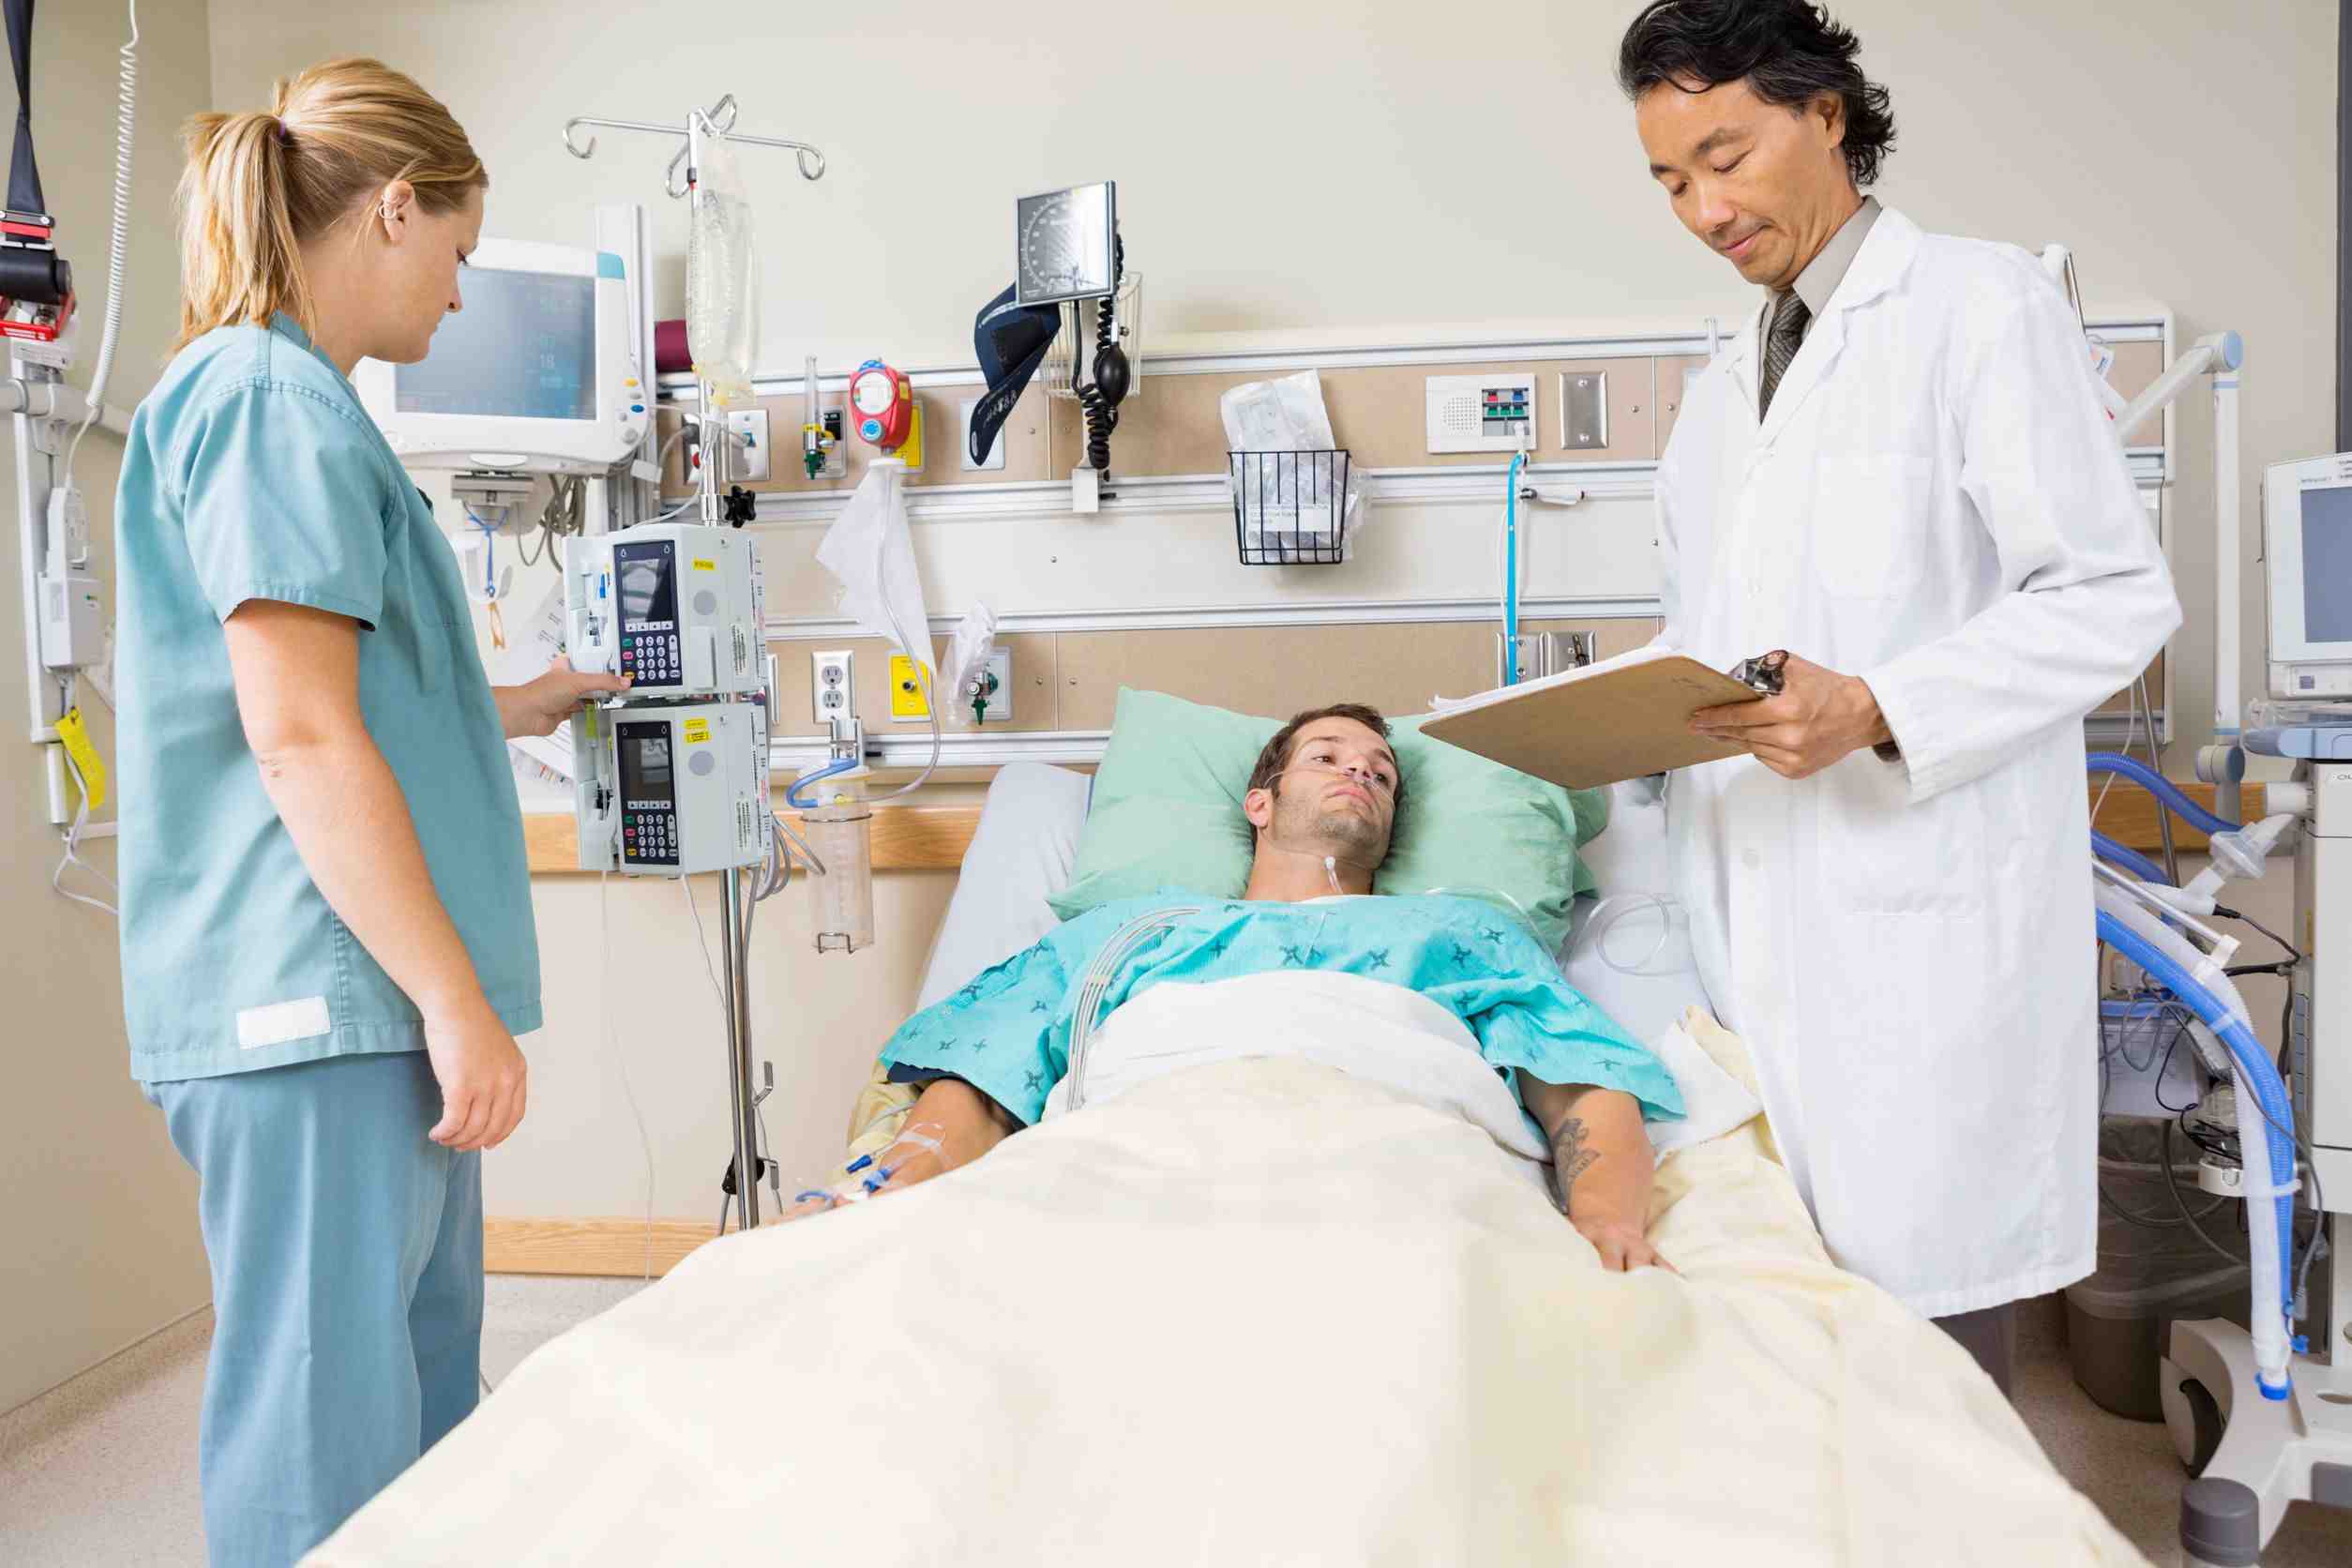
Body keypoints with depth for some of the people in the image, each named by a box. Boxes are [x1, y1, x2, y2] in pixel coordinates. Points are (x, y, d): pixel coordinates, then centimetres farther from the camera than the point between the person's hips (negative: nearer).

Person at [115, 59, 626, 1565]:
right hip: (313, 1000, -10)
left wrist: (524, 706, 33)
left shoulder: (290, 402, 19)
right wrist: (456, 999, -19)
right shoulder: (276, 402, -11)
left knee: (429, 1408, 16)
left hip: (370, 1001, 10)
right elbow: (298, 739, -19)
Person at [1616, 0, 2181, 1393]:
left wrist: (1873, 709, -20)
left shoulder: (1984, 302, 0)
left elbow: (2118, 596, -7)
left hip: (1926, 915, -6)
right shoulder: (1725, 389, 21)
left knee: (1925, 1322, -3)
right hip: (1755, 926, 6)